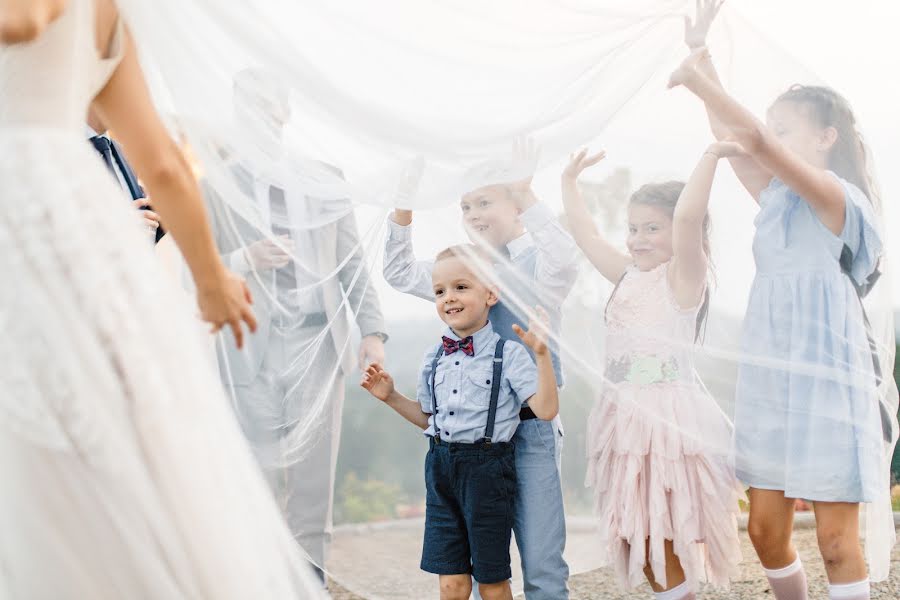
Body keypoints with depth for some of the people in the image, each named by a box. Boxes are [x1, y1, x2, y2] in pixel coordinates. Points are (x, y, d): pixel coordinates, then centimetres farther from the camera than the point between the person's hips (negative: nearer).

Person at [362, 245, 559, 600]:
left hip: (487, 467, -4)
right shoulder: (434, 358, 7)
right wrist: (391, 397, 6)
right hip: (441, 465, 4)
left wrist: (541, 354, -24)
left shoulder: (508, 353, -9)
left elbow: (546, 409, -16)